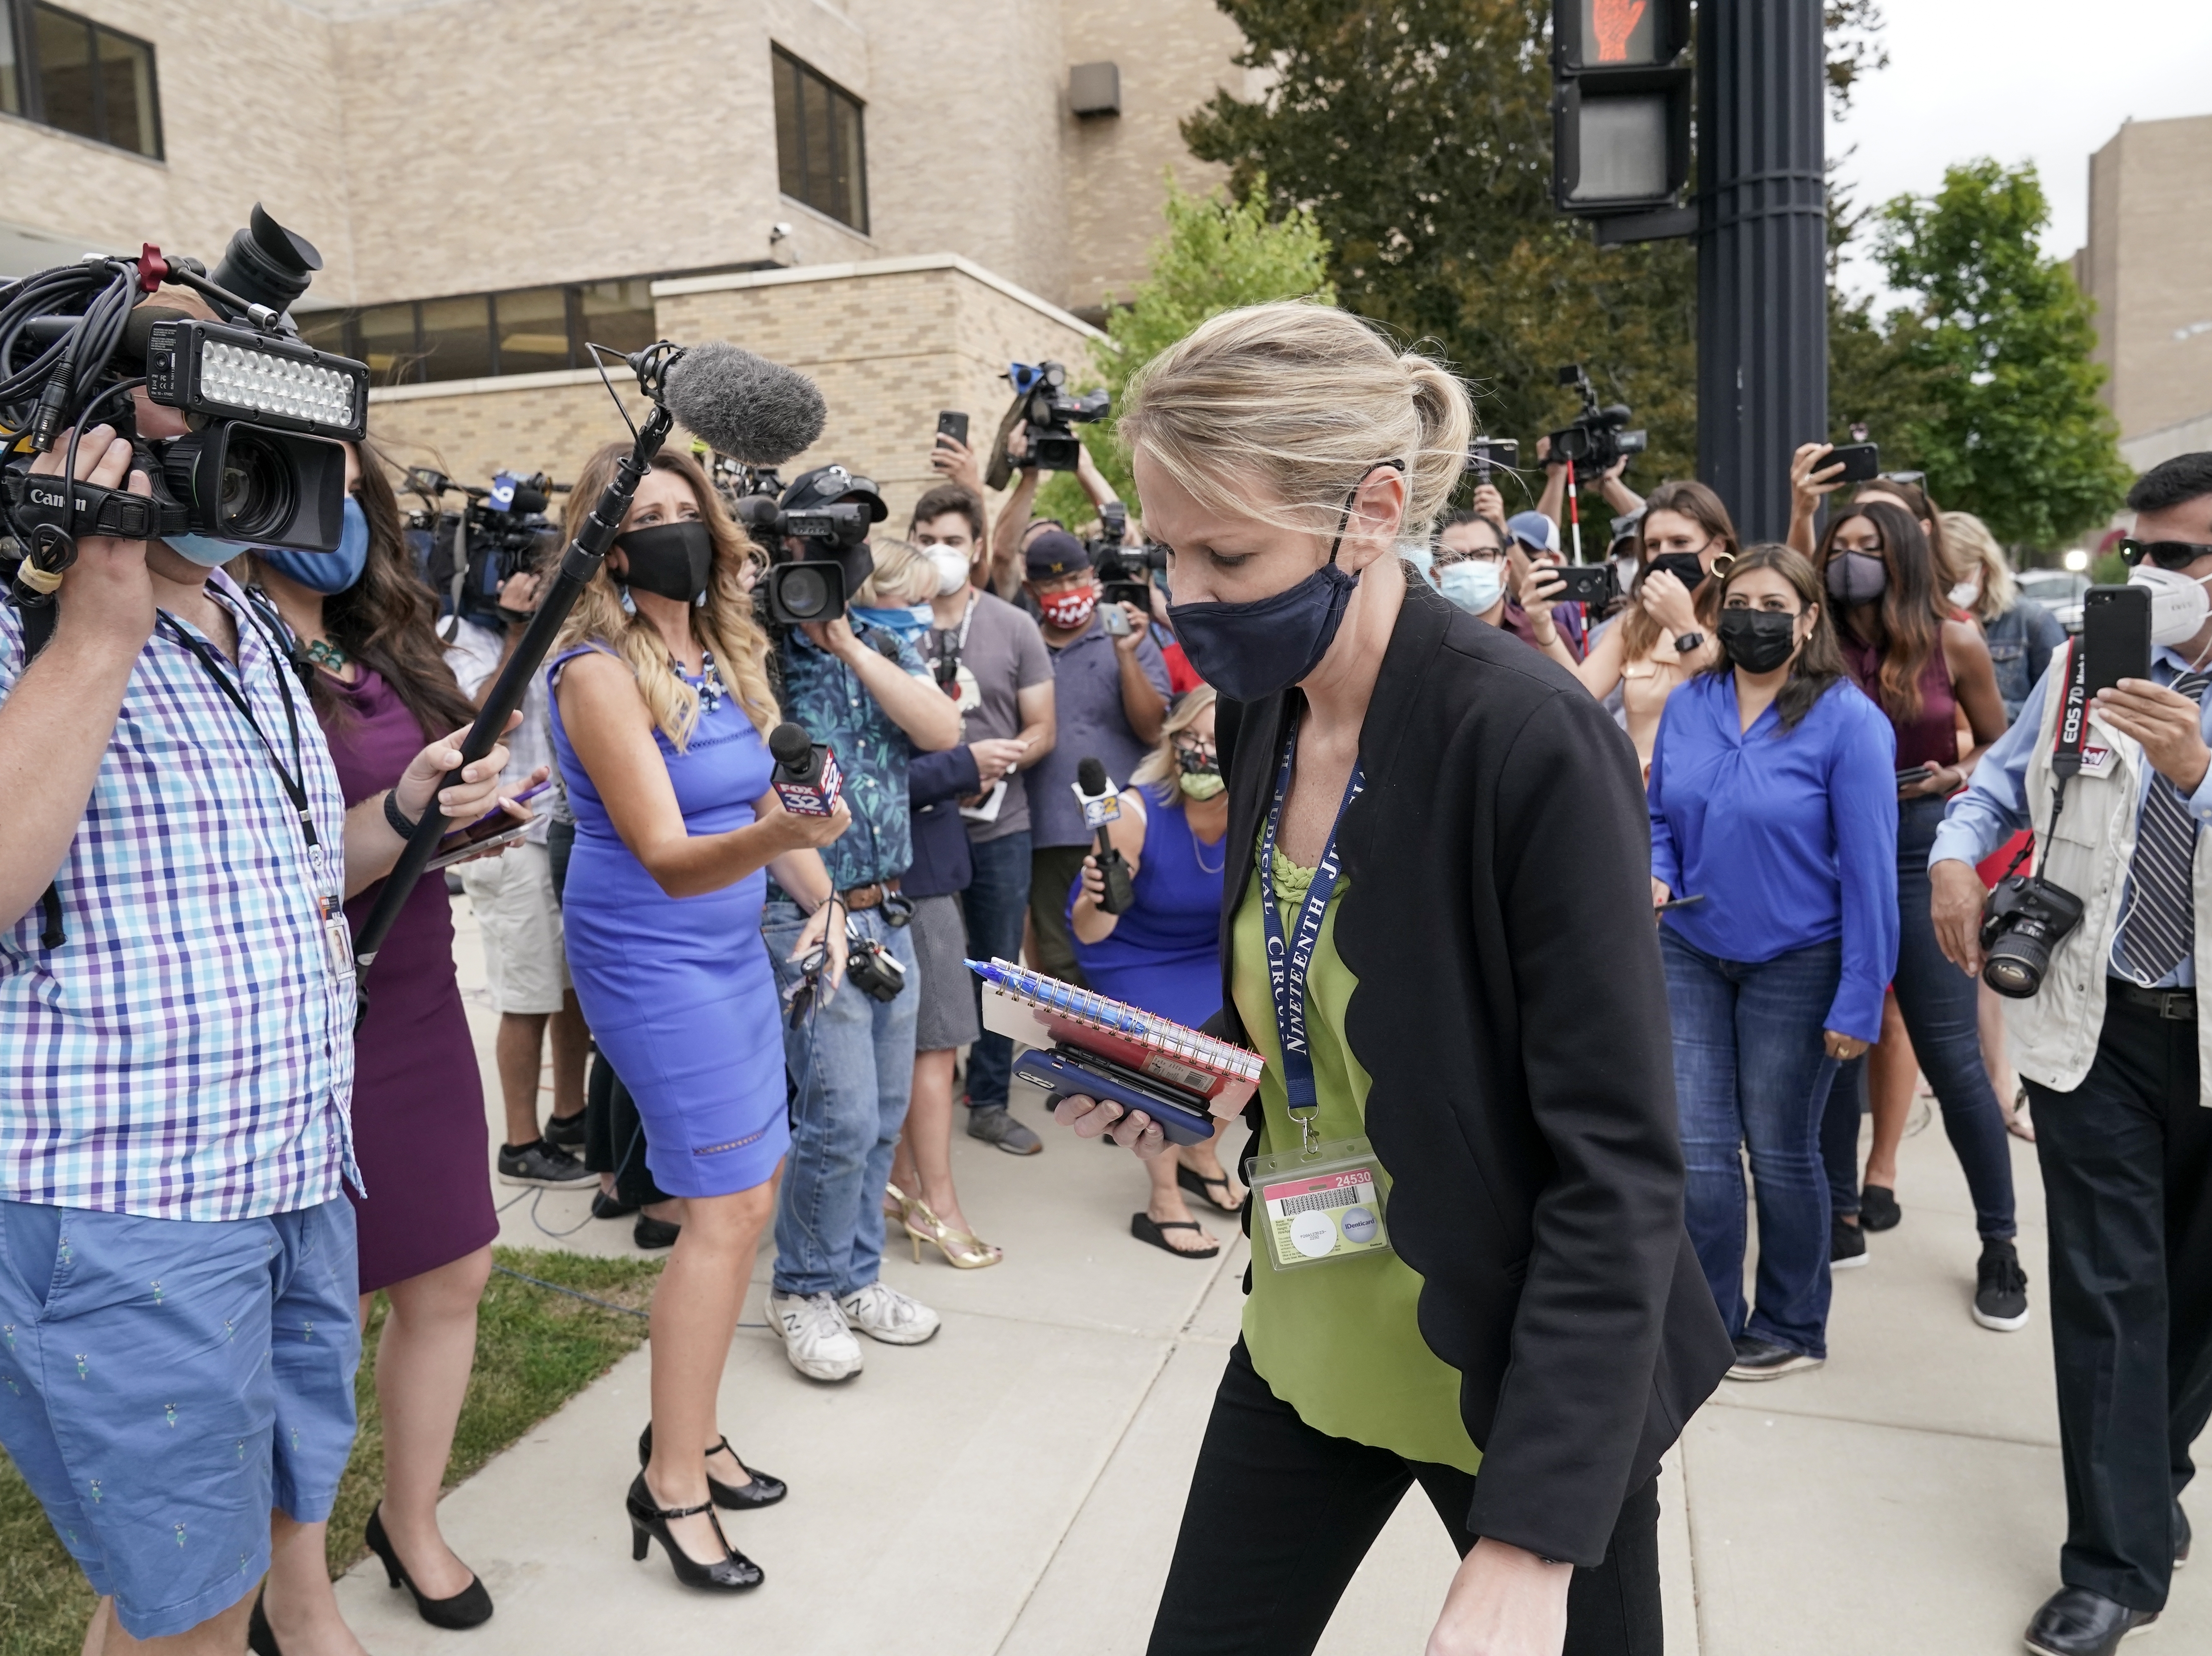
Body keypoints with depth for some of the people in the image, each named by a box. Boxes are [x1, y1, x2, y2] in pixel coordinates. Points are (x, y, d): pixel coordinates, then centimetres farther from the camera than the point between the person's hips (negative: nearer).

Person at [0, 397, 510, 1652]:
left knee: (301, 1490, 26)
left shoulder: (249, 627, 12)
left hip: (302, 1175, 7)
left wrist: (403, 815, 3)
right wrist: (102, 627, -26)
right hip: (125, 1214, -7)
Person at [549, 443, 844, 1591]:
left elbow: (762, 799, 14)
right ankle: (670, 1485, 9)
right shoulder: (598, 670, -17)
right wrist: (775, 834, -43)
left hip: (733, 946, 8)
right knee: (730, 1206, -6)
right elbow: (667, 859, -25)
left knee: (747, 1195, 12)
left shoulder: (723, 655, 5)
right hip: (649, 955, -7)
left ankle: (689, 1428, 30)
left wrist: (820, 898, -2)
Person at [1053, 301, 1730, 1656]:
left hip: (1526, 1381, -6)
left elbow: (1617, 1168, -22)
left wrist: (1534, 1541, -25)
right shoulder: (1265, 709, -3)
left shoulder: (1532, 744, -24)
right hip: (1308, 1344, 6)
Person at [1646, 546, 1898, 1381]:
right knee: (1697, 1151, 5)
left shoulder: (1848, 720, -13)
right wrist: (1654, 877, -11)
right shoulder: (1688, 705, 1)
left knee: (1781, 1153, 10)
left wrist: (1859, 1001, -14)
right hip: (1691, 954, 4)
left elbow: (1868, 868, -13)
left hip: (1796, 964, -3)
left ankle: (1791, 1326, 31)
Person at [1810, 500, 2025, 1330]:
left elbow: (2001, 744, 9)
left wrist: (1957, 776, -9)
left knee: (1950, 1054, 1)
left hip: (1922, 850, -2)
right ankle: (1840, 1215, 25)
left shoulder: (1952, 641, -3)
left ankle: (1999, 1244, 16)